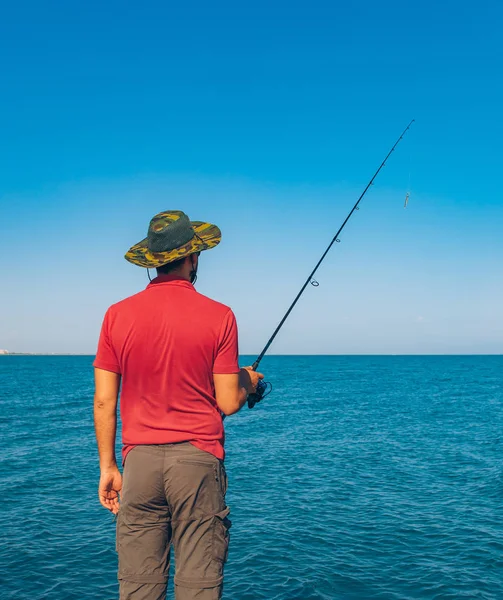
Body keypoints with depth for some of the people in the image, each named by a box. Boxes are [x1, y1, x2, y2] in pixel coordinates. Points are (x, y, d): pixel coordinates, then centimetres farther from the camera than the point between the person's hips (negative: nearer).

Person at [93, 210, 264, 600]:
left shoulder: (118, 315, 1)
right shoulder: (219, 317, -5)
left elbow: (103, 401, 2)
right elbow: (228, 404, -5)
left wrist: (107, 467, 12)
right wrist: (249, 381, 17)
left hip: (140, 459, 3)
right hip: (198, 458, -2)